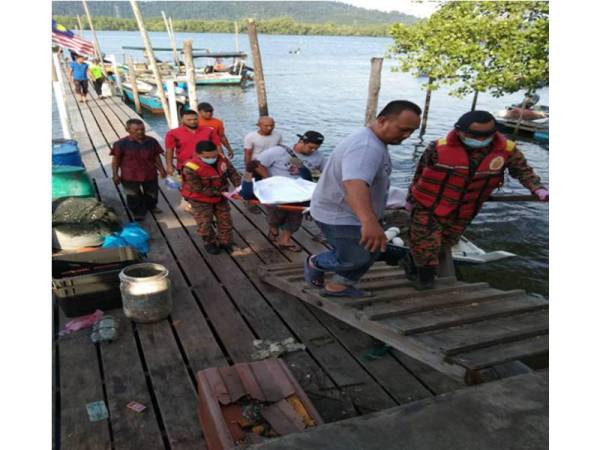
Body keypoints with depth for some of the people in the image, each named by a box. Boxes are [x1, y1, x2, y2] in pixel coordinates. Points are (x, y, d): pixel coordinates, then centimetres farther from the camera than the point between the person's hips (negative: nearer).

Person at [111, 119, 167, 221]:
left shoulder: (152, 141, -5)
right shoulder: (121, 143, -14)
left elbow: (157, 157, 6)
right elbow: (116, 160, -7)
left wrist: (161, 169, 7)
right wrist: (115, 175, -9)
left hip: (150, 174, 3)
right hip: (129, 176, -3)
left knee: (152, 193, 22)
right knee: (134, 196, 10)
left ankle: (151, 206, 51)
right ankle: (138, 212, 33)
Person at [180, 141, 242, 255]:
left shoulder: (222, 159, -18)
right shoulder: (191, 169, -34)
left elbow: (233, 173, -8)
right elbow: (199, 189, -29)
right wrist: (220, 193, -30)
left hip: (220, 196, 5)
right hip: (200, 199, -4)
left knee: (225, 219, 12)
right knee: (205, 223, 3)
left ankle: (225, 241, 32)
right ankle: (210, 243, 29)